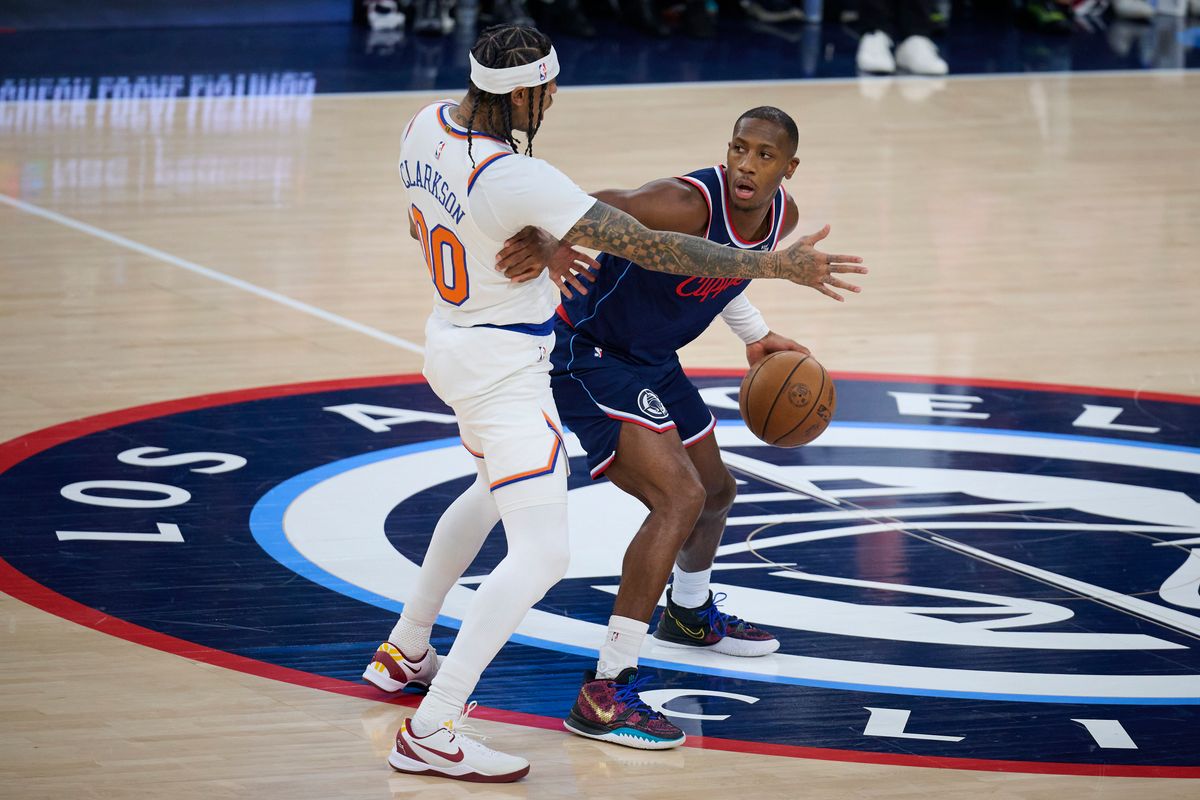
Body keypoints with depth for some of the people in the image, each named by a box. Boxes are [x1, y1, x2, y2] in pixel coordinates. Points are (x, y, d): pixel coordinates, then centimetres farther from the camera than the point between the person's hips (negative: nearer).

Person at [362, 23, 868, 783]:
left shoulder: (427, 126, -5)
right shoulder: (518, 180, -31)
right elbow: (647, 245, -31)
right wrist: (771, 265, -27)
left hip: (453, 341, 10)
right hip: (504, 370, -10)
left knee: (495, 488, 35)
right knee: (541, 554, -13)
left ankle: (405, 650, 44)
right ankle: (430, 732, -19)